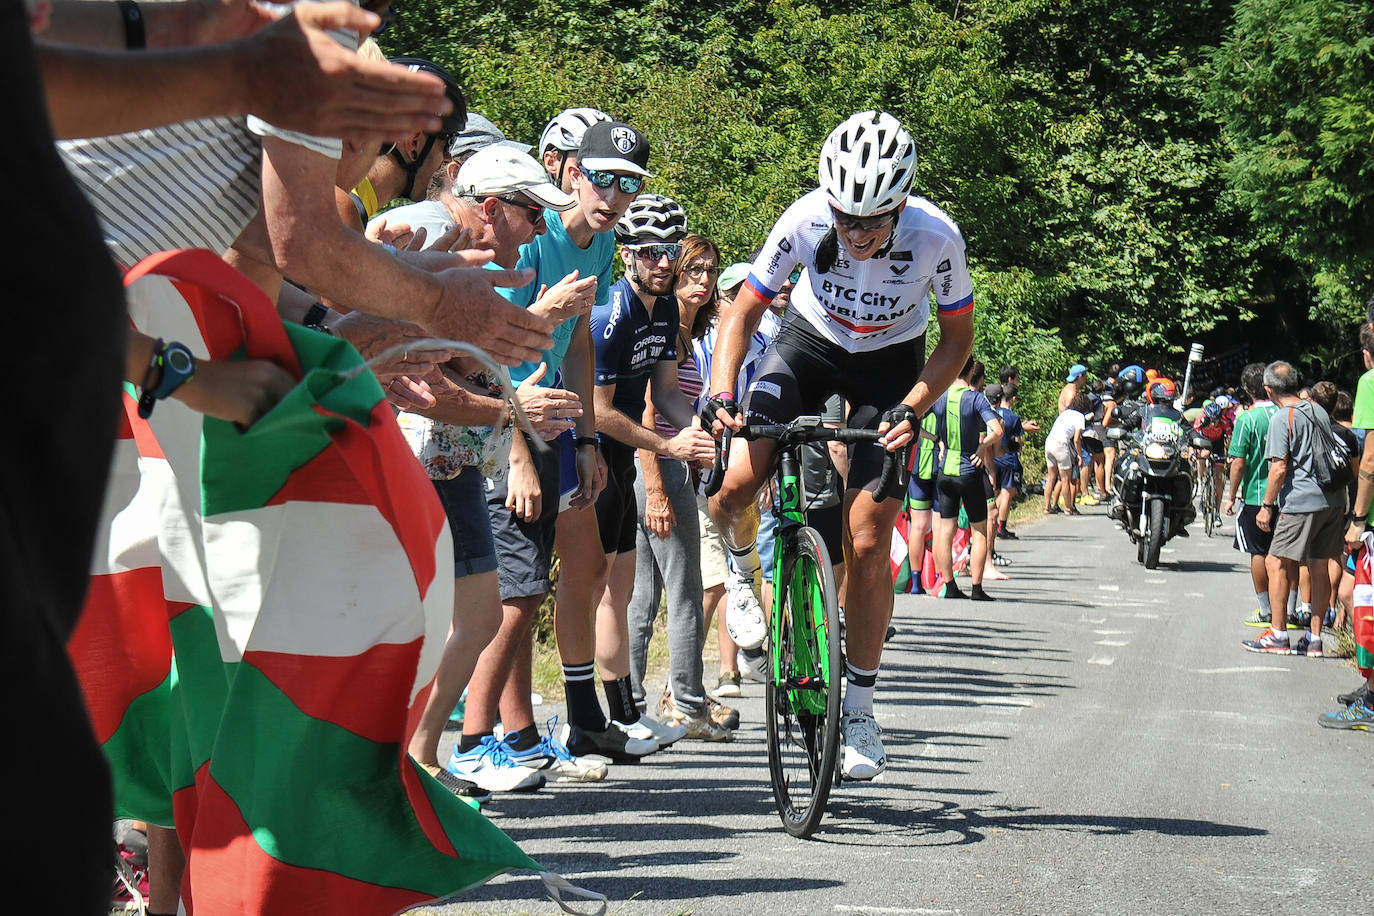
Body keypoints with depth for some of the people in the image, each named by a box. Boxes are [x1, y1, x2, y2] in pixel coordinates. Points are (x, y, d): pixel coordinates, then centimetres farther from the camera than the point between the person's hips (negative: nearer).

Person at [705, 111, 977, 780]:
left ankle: (859, 707, 5)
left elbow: (957, 338, -12)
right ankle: (741, 566, 15)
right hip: (810, 343, 1)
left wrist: (911, 408, -26)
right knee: (734, 486, -21)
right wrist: (721, 391, -29)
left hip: (891, 364, -1)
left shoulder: (936, 237, -29)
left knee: (867, 543, -9)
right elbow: (744, 311, -14)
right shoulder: (805, 221, -28)